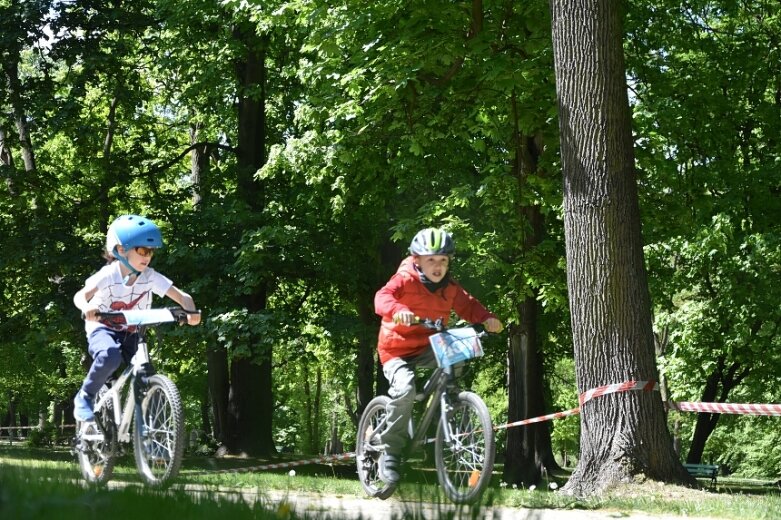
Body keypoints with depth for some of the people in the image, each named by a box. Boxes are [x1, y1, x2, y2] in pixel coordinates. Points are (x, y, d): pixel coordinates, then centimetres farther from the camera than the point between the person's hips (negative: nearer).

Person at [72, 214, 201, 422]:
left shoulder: (151, 277, -10)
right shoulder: (108, 275, -18)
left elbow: (182, 297, -14)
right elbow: (80, 296, -28)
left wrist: (191, 312, -37)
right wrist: (87, 308, -53)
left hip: (130, 333, 4)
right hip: (102, 330, -4)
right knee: (110, 356, -37)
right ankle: (85, 397, -15)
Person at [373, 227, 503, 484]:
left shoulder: (450, 288, 3)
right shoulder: (405, 280, -15)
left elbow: (468, 306, 5)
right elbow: (383, 296, -31)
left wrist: (487, 318, -17)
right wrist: (397, 310, -53)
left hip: (429, 348, 5)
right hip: (397, 349, -5)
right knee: (405, 388, -31)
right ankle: (390, 451, -18)